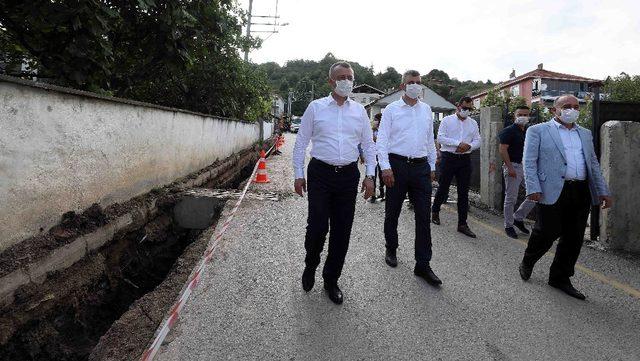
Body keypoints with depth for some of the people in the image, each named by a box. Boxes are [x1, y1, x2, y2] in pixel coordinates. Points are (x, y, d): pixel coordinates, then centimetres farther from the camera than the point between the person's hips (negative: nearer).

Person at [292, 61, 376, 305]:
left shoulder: (359, 111, 10)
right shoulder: (316, 107, 3)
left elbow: (369, 145, 12)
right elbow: (301, 142, 4)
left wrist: (370, 175, 4)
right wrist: (299, 175, 0)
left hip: (348, 175, 3)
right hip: (320, 173, -2)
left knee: (342, 231, 6)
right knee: (317, 226, -6)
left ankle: (331, 280, 24)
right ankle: (311, 265, 27)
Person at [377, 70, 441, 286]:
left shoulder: (426, 110, 14)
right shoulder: (392, 109, 2)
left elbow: (430, 140, 18)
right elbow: (382, 140, -4)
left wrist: (432, 166, 16)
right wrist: (385, 167, -13)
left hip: (421, 166, 3)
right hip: (397, 165, -3)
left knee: (423, 216, 0)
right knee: (392, 213, 9)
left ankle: (423, 265, 6)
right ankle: (391, 250, 31)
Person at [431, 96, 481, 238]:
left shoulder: (473, 123, 13)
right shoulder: (447, 120, 1)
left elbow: (477, 141, 10)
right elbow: (440, 138, -10)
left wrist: (468, 146, -12)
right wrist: (459, 143, -17)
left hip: (465, 159, 4)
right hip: (449, 158, -3)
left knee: (463, 193, 3)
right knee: (443, 188, 6)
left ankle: (462, 224, 8)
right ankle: (435, 211, 31)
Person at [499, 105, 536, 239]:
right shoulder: (509, 131, -7)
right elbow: (503, 150, -15)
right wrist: (510, 168, -20)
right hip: (513, 167, -7)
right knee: (511, 198, 0)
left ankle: (518, 218, 19)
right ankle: (508, 226, 12)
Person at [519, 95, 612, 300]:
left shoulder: (585, 134, 22)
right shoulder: (538, 131, 4)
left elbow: (593, 164, 22)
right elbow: (529, 162, -3)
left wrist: (603, 191, 13)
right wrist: (533, 189, -14)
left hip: (581, 193, 6)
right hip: (553, 191, -6)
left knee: (574, 238, 7)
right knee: (547, 232, -4)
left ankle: (560, 278, 22)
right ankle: (527, 263, 23)